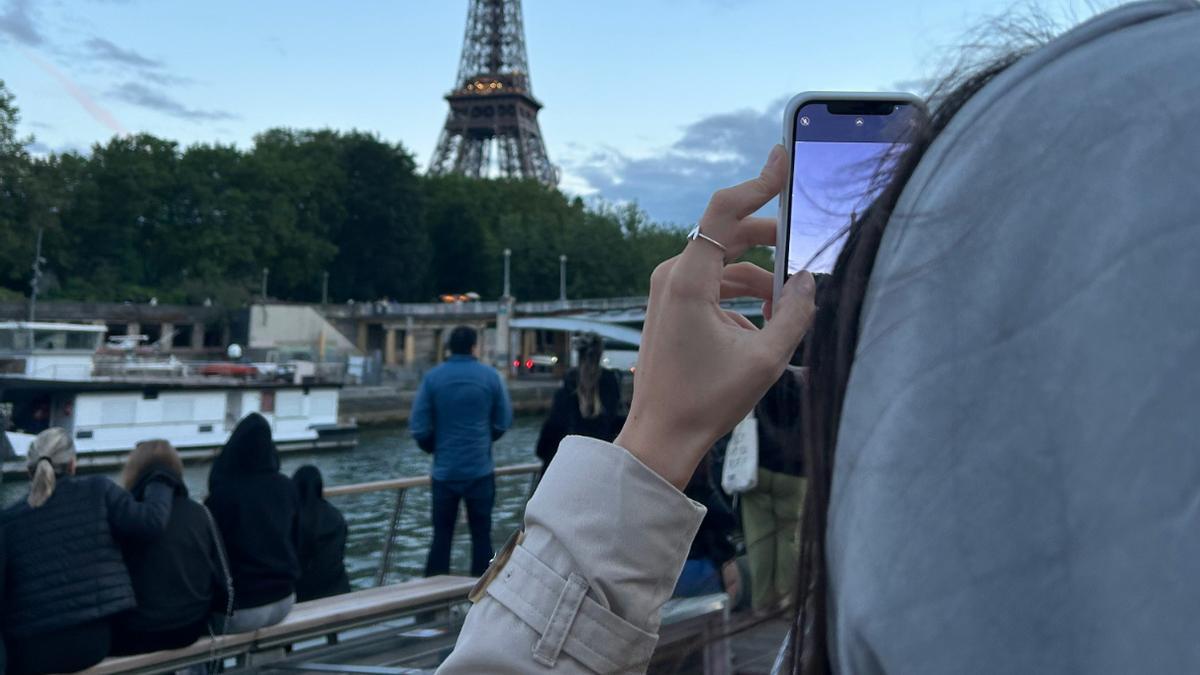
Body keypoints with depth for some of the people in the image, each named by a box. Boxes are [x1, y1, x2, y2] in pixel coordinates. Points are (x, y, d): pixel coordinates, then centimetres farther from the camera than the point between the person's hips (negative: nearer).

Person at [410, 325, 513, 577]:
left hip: (445, 470, 1)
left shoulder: (433, 378, -5)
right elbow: (503, 422, 0)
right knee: (481, 534, 9)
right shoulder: (490, 376, -4)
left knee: (442, 535, 10)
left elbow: (419, 428, -5)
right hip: (480, 469, 0)